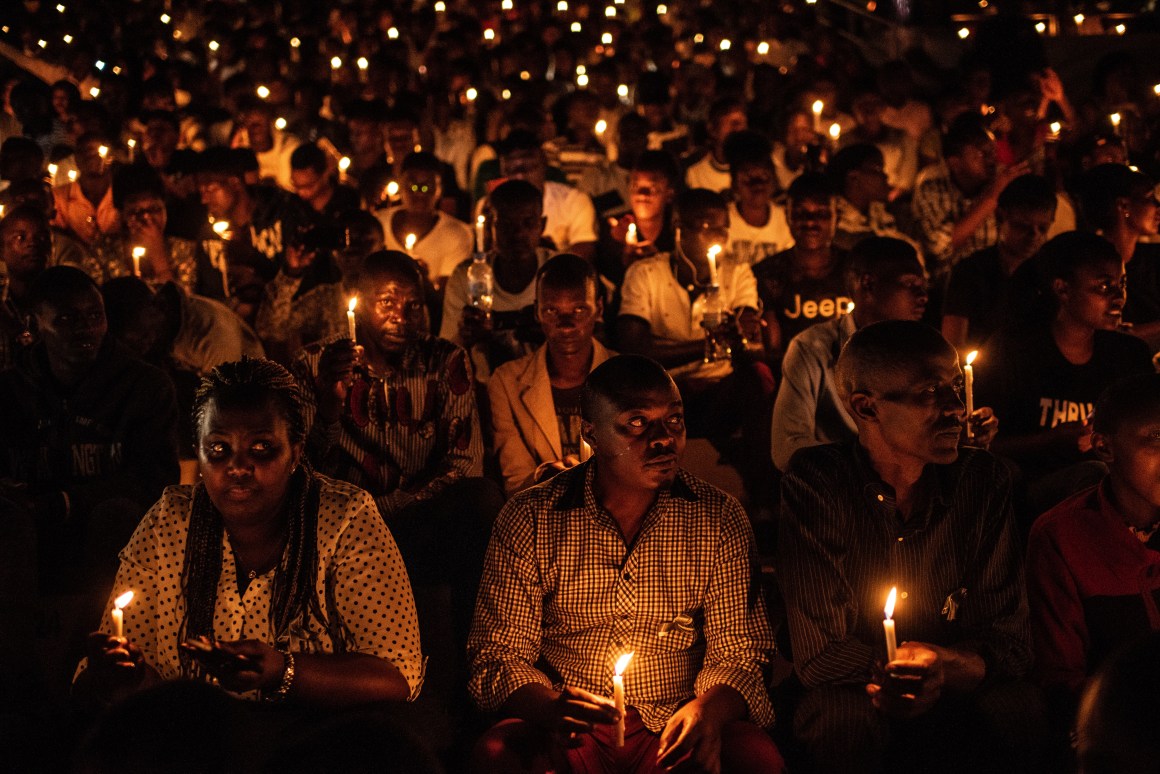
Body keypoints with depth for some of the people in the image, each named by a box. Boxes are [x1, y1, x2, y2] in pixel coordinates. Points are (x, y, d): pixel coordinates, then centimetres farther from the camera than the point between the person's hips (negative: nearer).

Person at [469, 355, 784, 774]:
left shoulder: (719, 519, 6)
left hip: (673, 734, 0)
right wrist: (551, 707, -22)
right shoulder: (529, 519, 2)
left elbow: (736, 651, 5)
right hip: (568, 733, 0)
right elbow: (499, 654, 1)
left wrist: (706, 710, -19)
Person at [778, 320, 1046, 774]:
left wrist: (941, 671, -26)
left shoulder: (983, 480, -1)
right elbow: (817, 653, -14)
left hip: (956, 704, 2)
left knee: (1017, 708, -29)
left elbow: (1011, 640, -3)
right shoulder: (814, 484, -10)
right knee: (846, 717, -35)